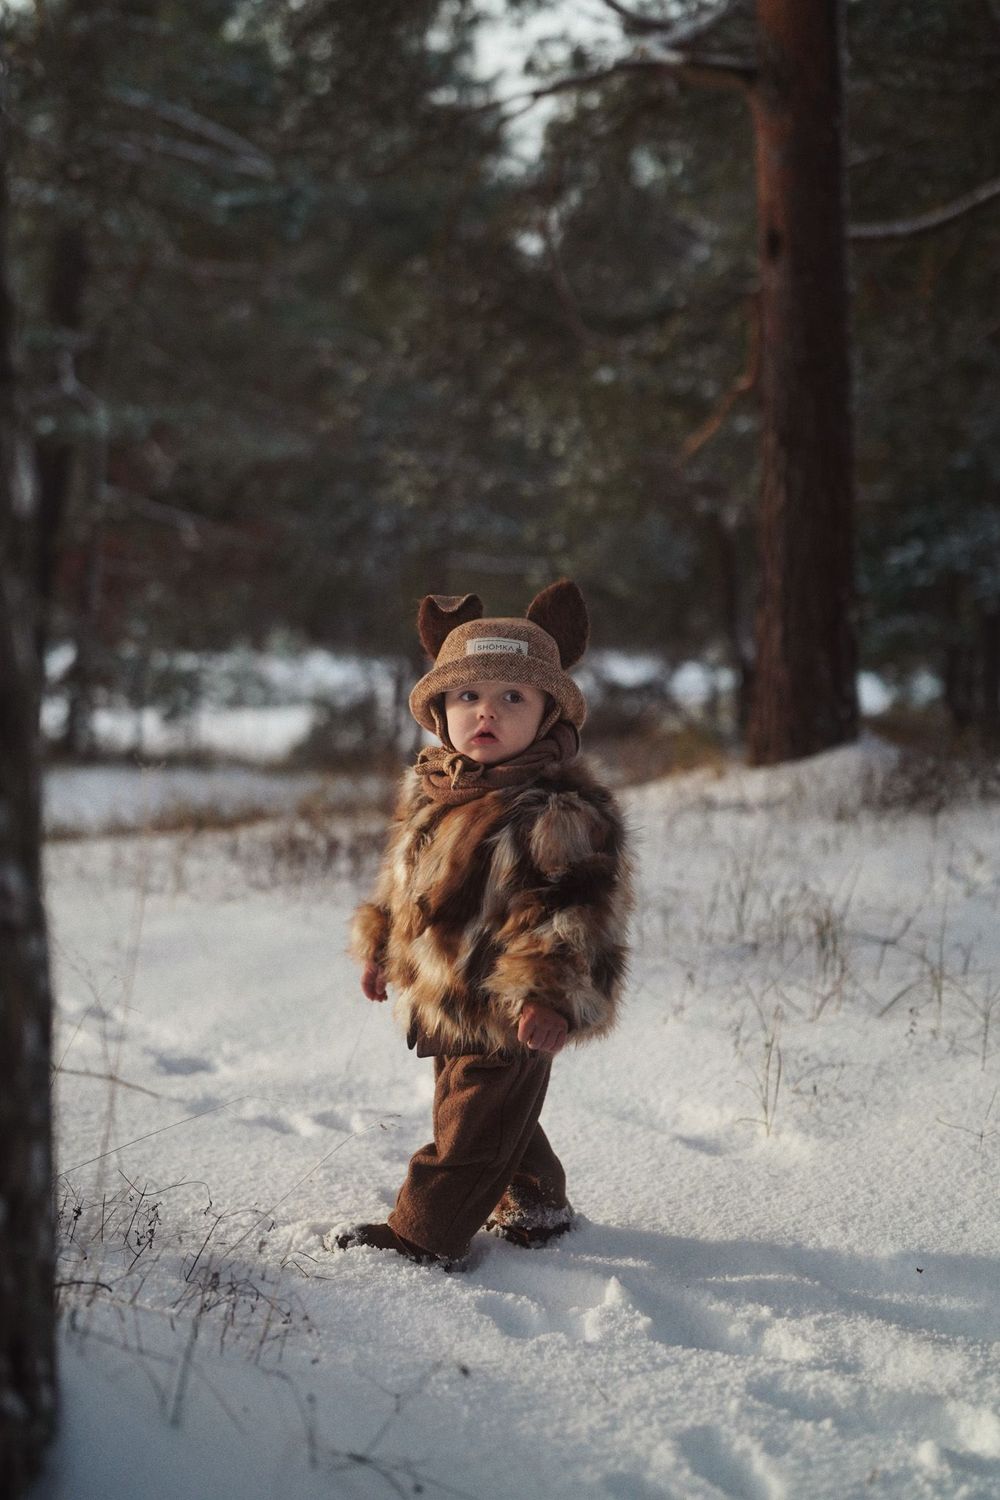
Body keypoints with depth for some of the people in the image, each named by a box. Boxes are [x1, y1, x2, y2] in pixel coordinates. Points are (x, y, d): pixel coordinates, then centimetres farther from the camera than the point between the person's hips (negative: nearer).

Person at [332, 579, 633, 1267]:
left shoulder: (561, 809, -19)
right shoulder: (429, 787, 6)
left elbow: (582, 908, -23)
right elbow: (404, 872, 22)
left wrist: (555, 995, -30)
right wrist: (381, 943, 26)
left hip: (510, 1012, -8)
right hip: (441, 1001, 8)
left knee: (471, 1128, 2)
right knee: (501, 1118, 23)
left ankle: (424, 1234, 11)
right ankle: (536, 1201, 42)